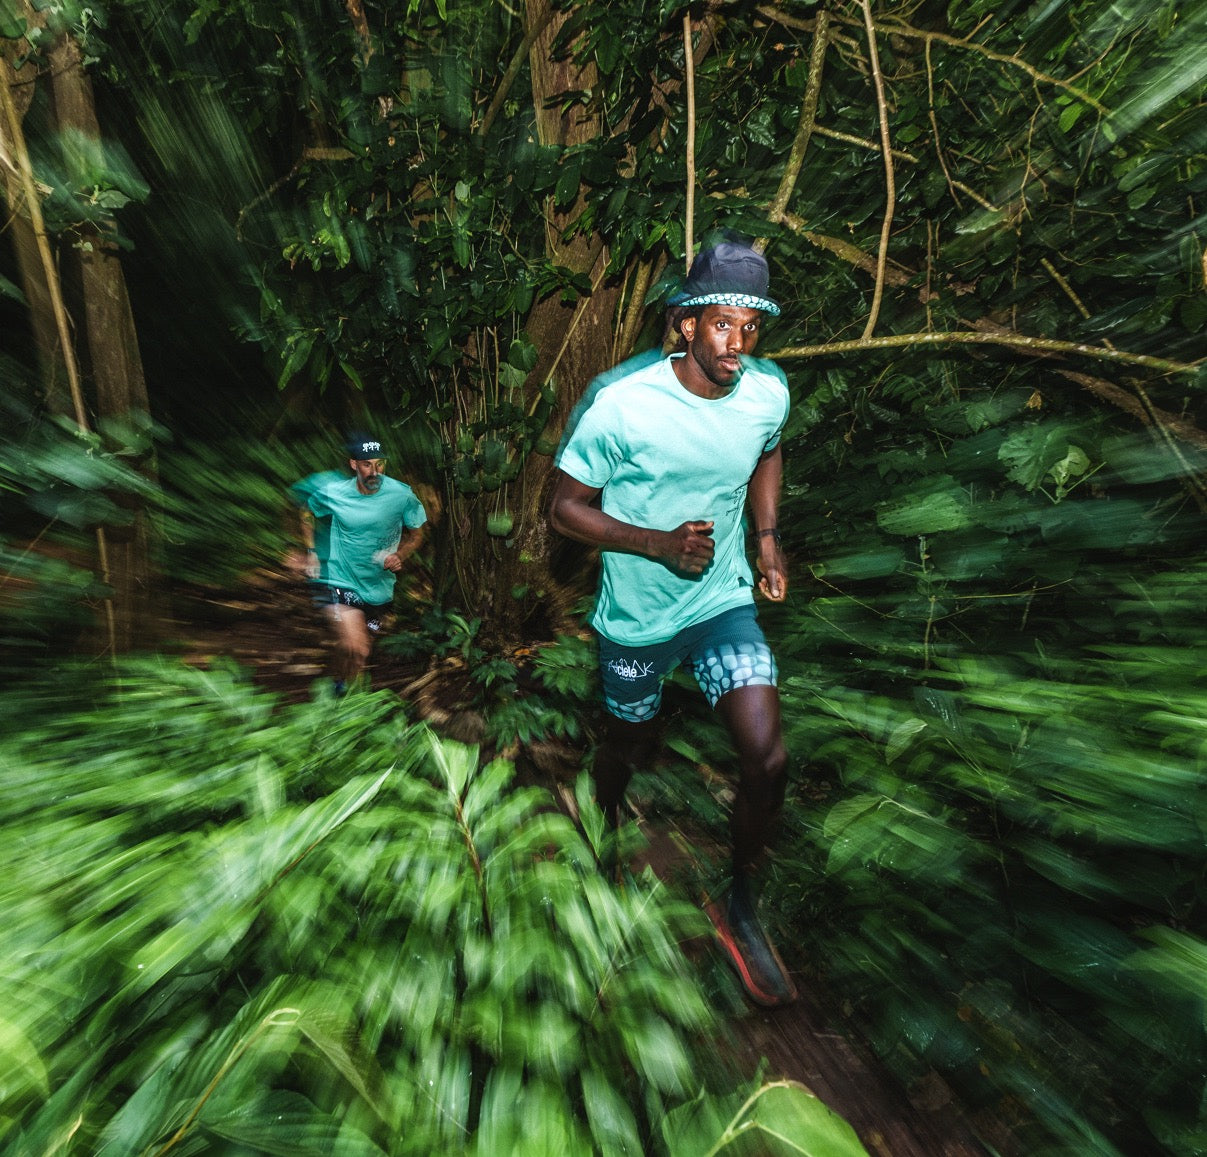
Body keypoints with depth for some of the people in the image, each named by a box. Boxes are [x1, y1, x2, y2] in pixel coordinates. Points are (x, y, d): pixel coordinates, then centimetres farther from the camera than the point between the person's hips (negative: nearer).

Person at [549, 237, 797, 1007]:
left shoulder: (769, 393, -7)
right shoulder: (622, 405, -21)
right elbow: (566, 507, -13)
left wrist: (768, 534, 3)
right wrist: (660, 543, -26)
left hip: (725, 603, 3)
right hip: (637, 618, -2)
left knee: (768, 759, -9)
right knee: (631, 751, 18)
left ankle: (742, 910, 19)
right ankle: (609, 829, 57)